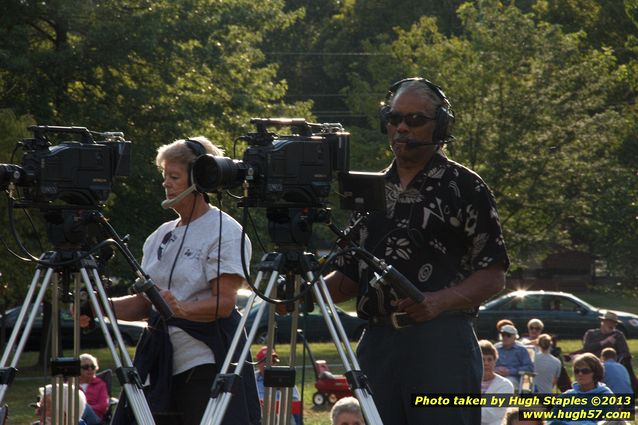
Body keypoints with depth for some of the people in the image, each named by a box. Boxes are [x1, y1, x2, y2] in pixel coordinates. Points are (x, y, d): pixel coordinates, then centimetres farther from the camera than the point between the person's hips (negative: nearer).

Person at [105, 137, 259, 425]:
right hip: (162, 365, 7)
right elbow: (143, 303, 16)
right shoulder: (161, 236, 18)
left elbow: (224, 302, -15)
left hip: (207, 362, -7)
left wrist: (182, 309, -33)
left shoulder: (225, 232, -5)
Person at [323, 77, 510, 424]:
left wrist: (440, 301, -18)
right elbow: (350, 276, 21)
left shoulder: (464, 187, 2)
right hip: (377, 341, 6)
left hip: (441, 345, -6)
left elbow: (493, 276, -2)